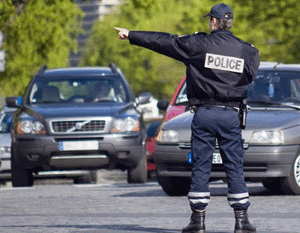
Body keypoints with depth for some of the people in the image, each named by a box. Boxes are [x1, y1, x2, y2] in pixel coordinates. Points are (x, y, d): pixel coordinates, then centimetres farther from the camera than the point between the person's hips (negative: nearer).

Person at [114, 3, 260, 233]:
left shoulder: (199, 44, -3)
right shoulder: (246, 50, 3)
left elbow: (162, 41, 2)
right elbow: (251, 74, 20)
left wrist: (131, 35, 11)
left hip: (204, 113, -1)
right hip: (231, 115, 1)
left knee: (200, 168, 3)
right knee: (235, 168, 3)